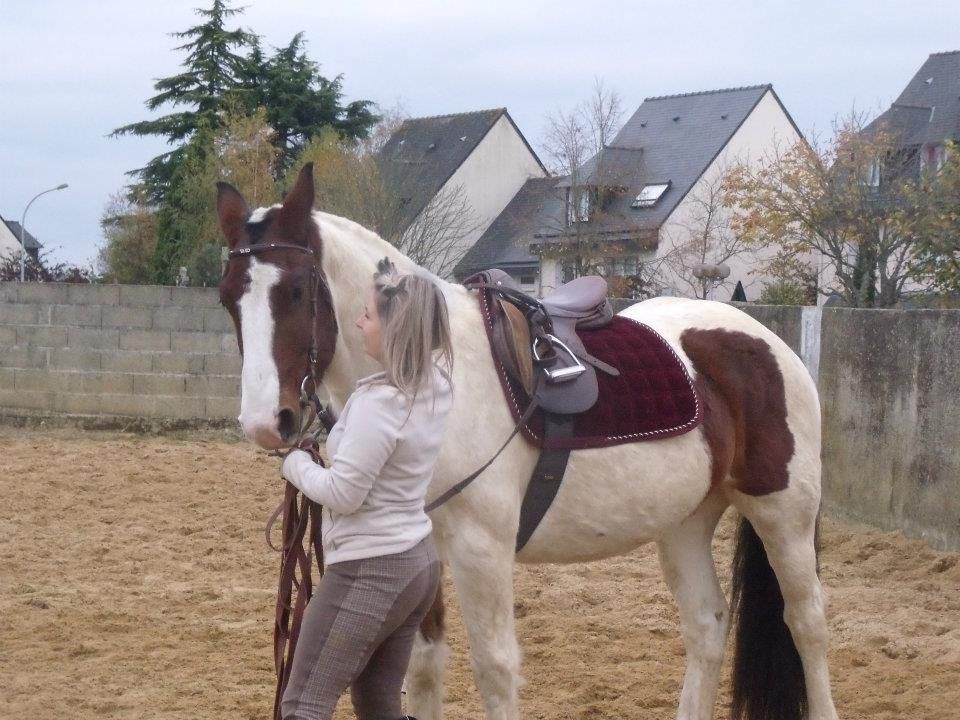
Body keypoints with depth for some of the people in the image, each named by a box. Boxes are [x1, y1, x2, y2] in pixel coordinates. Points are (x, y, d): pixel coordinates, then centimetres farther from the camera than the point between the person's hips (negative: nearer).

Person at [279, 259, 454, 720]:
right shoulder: (437, 383, 3)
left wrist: (297, 466, -3)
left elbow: (342, 493, -20)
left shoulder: (380, 403, -24)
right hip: (416, 562, 9)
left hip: (368, 572, -9)